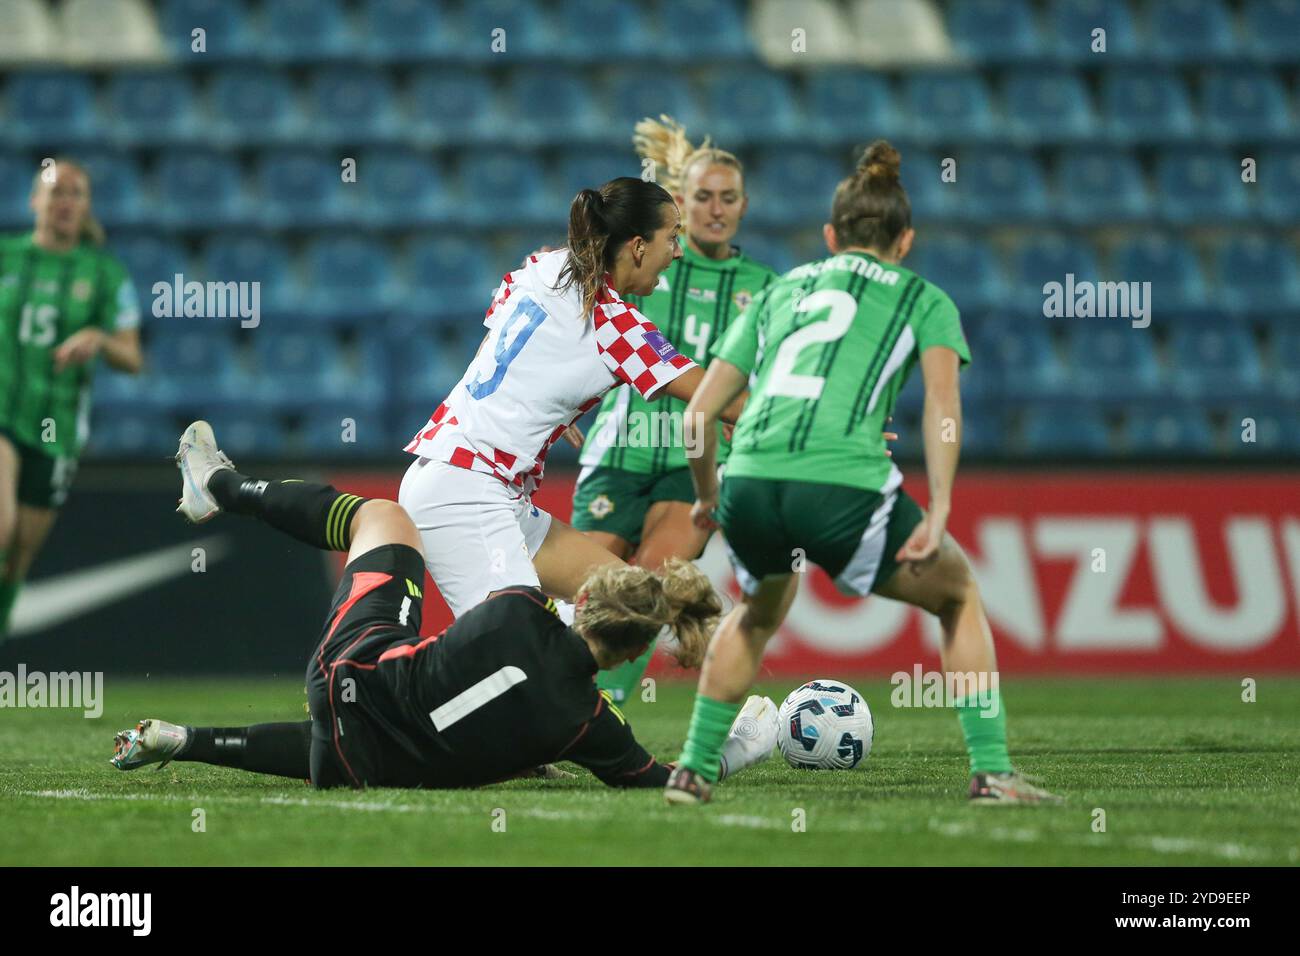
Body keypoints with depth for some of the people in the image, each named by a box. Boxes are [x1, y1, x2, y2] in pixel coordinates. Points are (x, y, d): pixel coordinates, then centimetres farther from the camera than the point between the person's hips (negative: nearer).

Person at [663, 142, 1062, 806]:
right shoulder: (923, 298, 18)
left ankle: (693, 770, 29)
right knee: (959, 594, 22)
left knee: (760, 609, 35)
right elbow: (941, 397, 0)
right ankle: (991, 771, 12)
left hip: (748, 486, 4)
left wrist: (706, 497, 39)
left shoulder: (779, 291, 27)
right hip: (843, 487, -4)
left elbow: (698, 413, 24)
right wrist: (939, 510, -4)